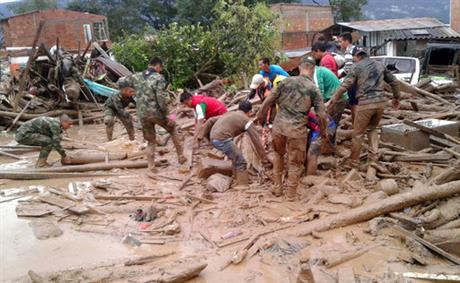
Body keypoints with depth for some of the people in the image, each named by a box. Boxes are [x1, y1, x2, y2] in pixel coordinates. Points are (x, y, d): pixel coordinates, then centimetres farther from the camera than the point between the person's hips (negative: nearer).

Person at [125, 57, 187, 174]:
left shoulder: (136, 76, 7)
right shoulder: (159, 78, -10)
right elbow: (162, 97, -18)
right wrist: (167, 114, -11)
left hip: (142, 114, 4)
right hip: (156, 112, -4)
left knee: (150, 141, 16)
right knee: (173, 129, 21)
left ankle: (151, 168, 13)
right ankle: (181, 156, 23)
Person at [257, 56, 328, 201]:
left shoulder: (287, 81, 4)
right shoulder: (314, 89, -1)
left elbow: (269, 100, 1)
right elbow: (321, 115, -3)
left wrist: (260, 116, 15)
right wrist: (323, 132, 12)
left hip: (279, 125, 3)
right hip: (297, 129, -3)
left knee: (278, 154, 27)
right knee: (295, 162, 15)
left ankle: (277, 188, 32)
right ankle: (290, 194, 24)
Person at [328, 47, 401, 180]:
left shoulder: (358, 66, 2)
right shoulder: (380, 65, 17)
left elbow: (346, 84, -8)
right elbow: (394, 81, 23)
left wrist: (334, 98, -3)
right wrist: (396, 97, 35)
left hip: (366, 103, -5)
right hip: (381, 102, 5)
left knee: (358, 133, 7)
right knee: (372, 129, 22)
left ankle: (354, 164, 17)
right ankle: (373, 160, 12)